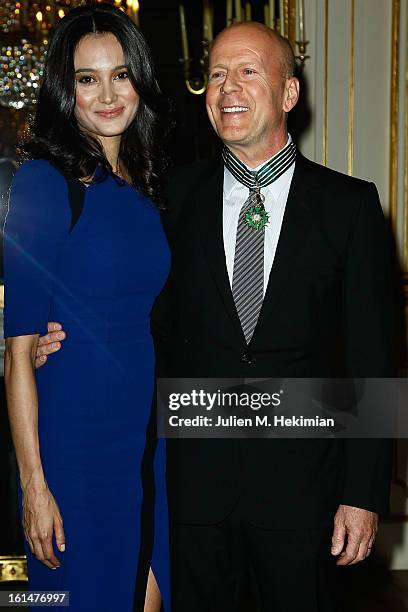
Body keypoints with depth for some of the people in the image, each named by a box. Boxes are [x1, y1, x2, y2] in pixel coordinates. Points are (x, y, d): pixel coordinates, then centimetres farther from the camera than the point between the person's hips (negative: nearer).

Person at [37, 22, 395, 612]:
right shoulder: (178, 196, 4)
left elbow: (371, 360, -3)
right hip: (197, 479, 1)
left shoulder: (350, 204, -1)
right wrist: (67, 341, -6)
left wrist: (364, 493, -6)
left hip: (302, 482, -1)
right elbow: (162, 319, 11)